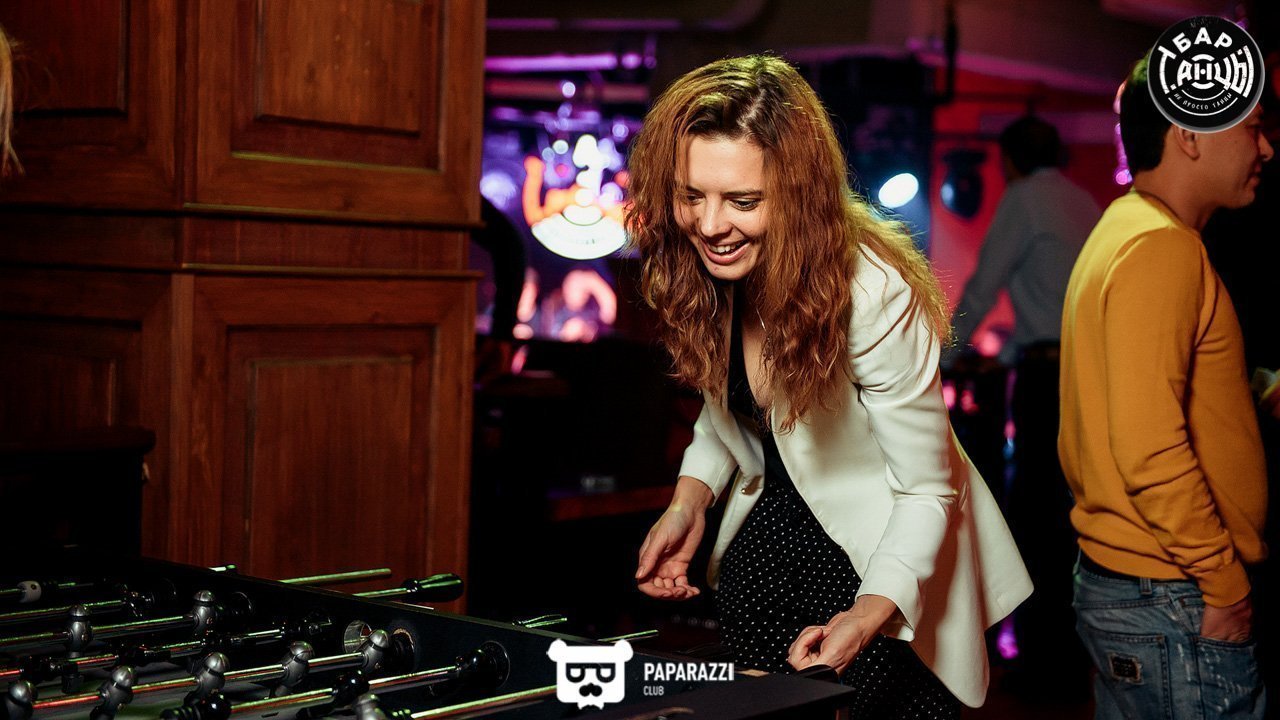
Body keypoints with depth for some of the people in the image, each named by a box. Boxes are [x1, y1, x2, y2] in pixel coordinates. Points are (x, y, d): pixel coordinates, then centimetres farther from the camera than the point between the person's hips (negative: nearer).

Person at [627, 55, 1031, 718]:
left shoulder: (874, 295, -30)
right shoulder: (697, 268, -12)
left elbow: (925, 491, -21)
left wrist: (870, 613, -36)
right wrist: (690, 498, -9)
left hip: (881, 563, -5)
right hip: (765, 538, 5)